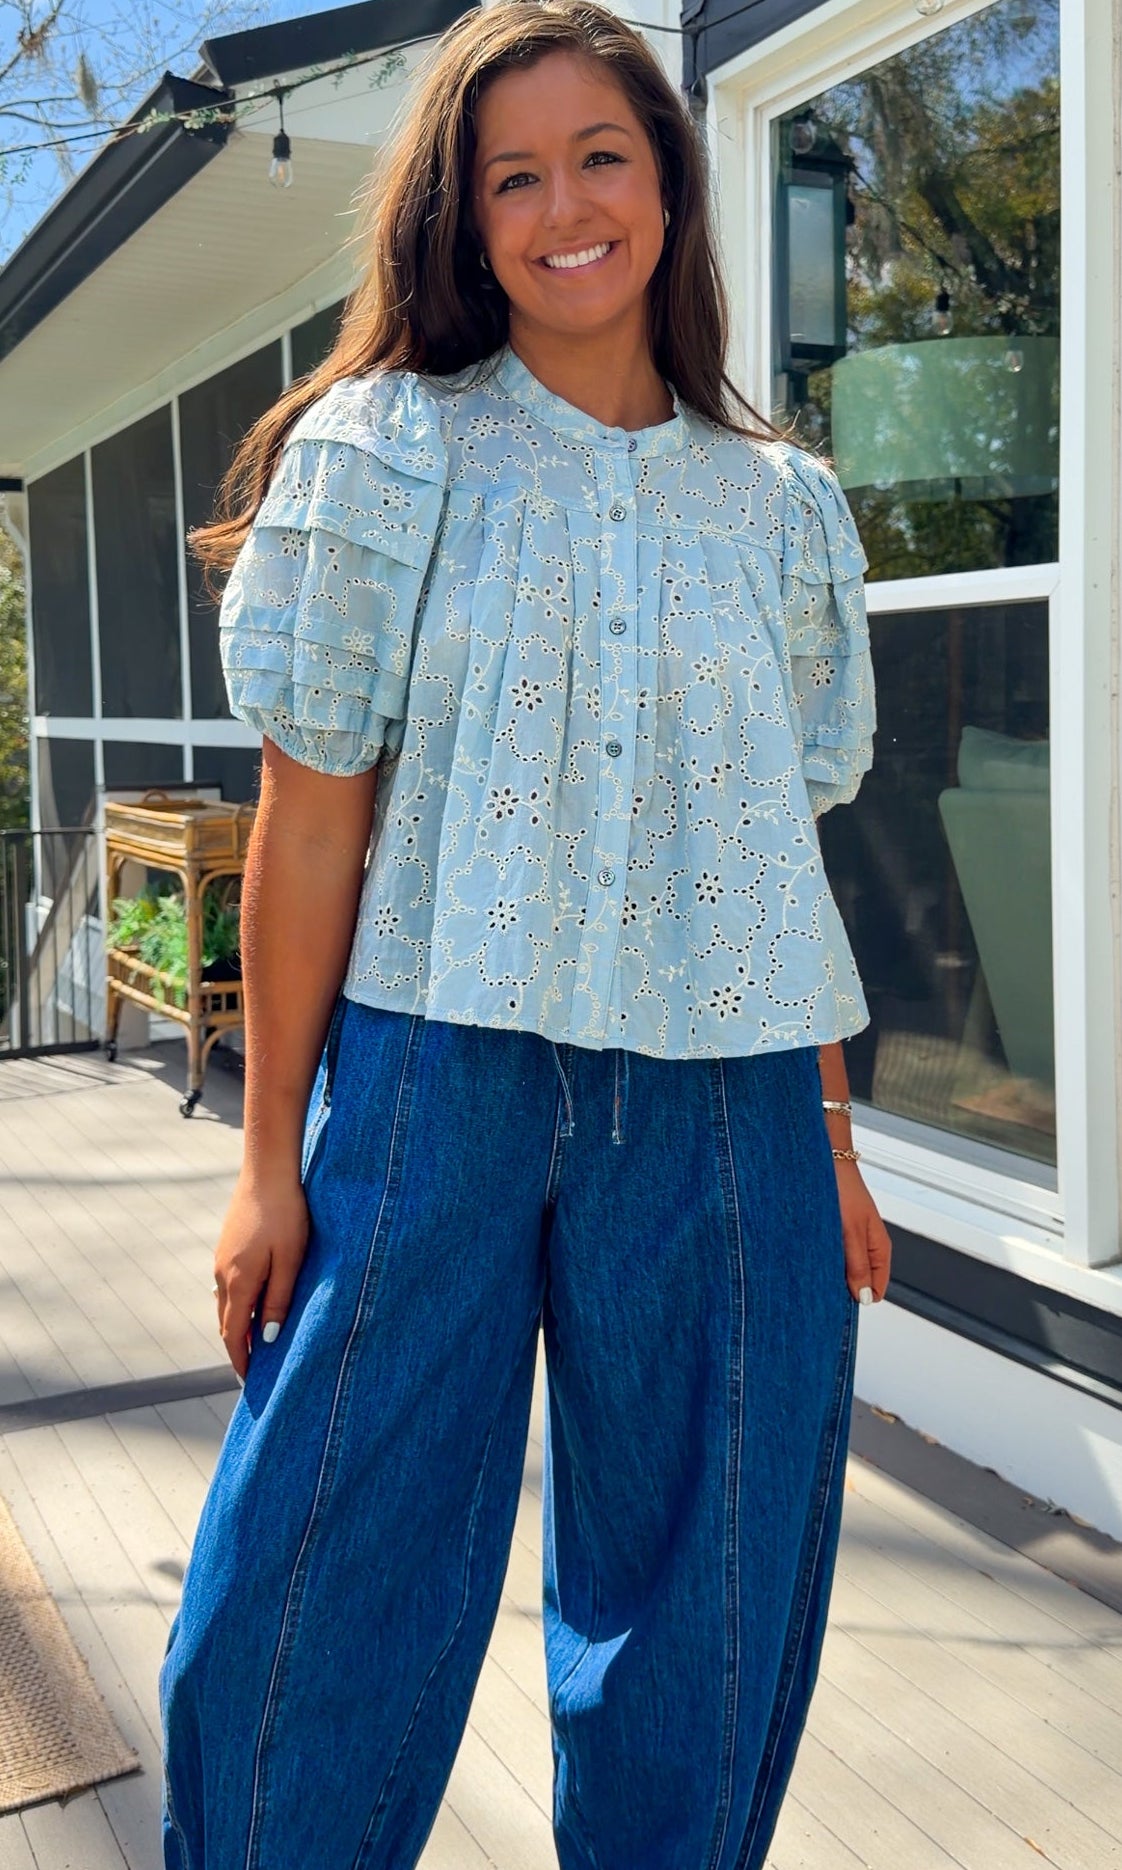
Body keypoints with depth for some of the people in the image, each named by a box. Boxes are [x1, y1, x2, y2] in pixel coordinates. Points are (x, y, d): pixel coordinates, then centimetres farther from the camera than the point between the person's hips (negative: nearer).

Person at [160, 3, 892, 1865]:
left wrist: (828, 1133, 7)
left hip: (717, 1111, 3)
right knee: (325, 1601, 4)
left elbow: (787, 844, 11)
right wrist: (271, 1160, -4)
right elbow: (312, 817, -3)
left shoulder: (783, 504, 10)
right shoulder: (380, 454, 2)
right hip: (435, 1076, -2)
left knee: (707, 1615, 12)